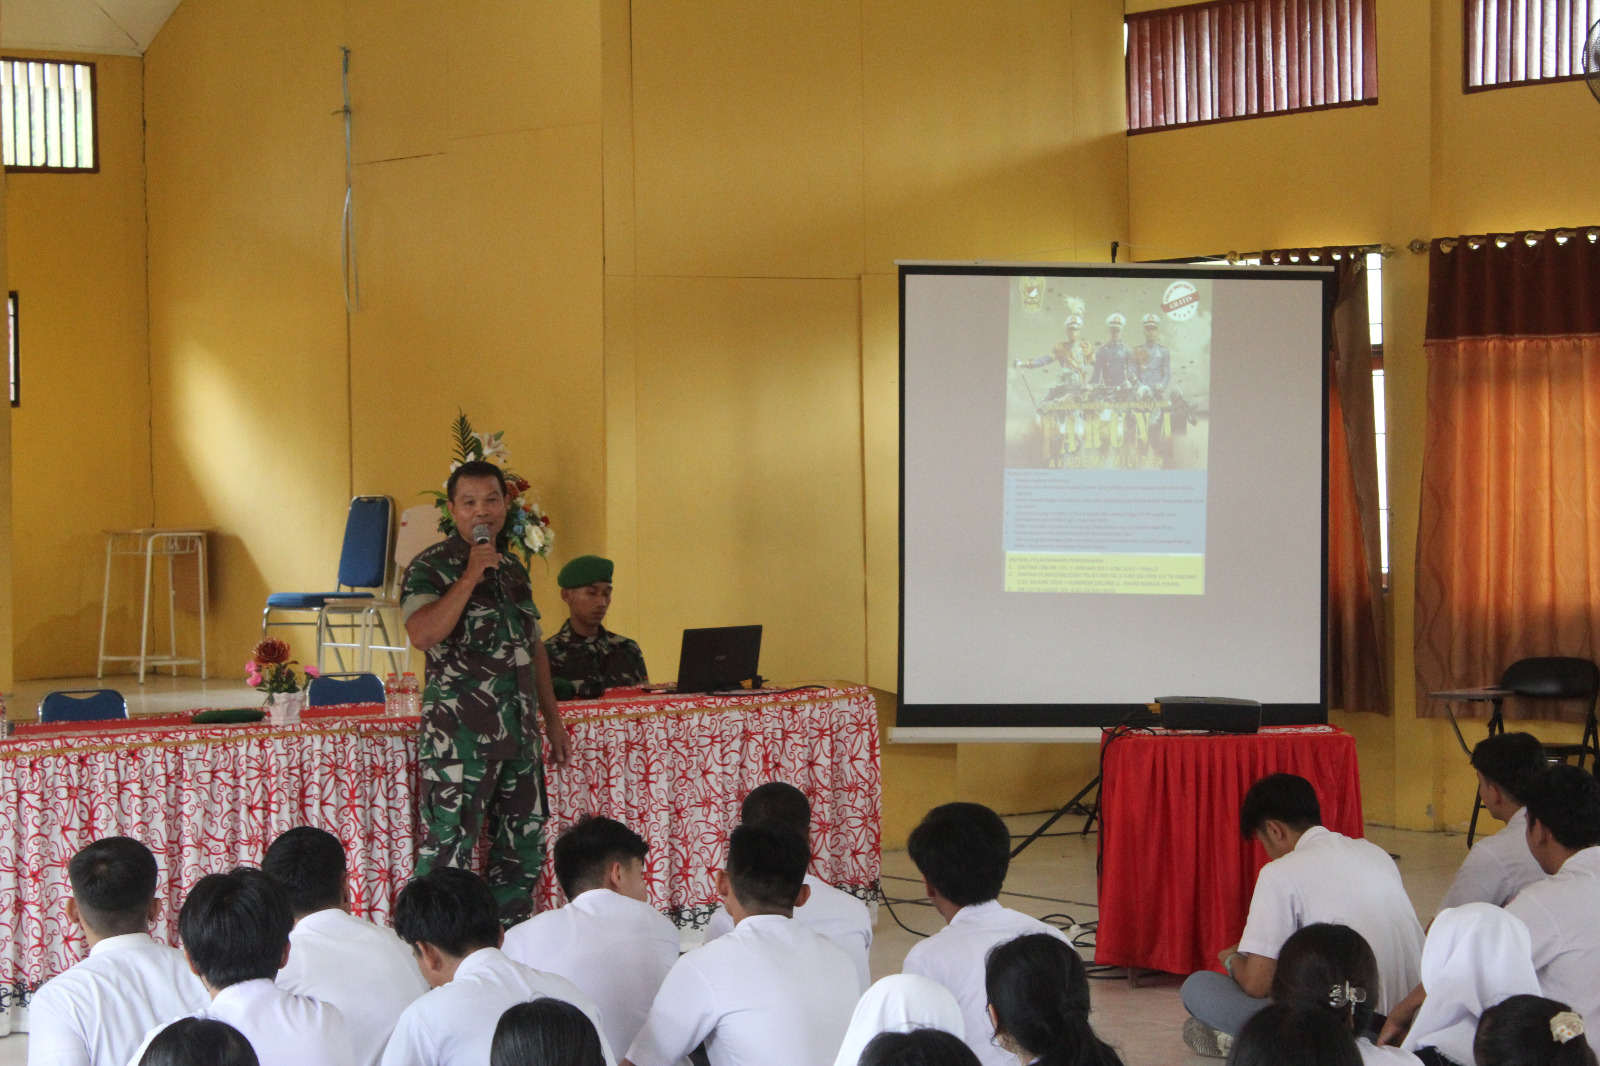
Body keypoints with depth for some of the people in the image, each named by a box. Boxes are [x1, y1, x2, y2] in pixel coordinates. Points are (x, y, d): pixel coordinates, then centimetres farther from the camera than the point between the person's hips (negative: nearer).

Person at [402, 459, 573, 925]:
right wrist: (471, 576, -21)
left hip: (519, 731, 7)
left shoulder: (513, 569, 17)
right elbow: (423, 633, -23)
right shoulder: (431, 567, -5)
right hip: (459, 735, -7)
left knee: (524, 849, 11)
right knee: (447, 850, -8)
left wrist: (552, 719, 22)